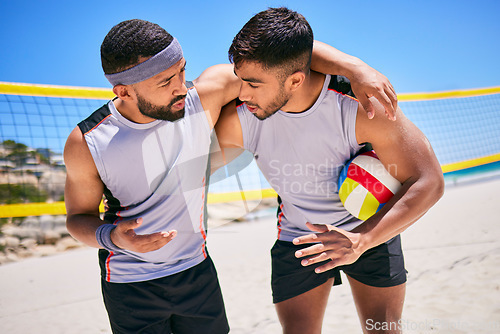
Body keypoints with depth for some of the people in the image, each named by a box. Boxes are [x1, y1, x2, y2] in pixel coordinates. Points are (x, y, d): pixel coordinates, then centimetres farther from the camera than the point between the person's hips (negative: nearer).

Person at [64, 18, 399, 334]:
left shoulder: (203, 97, -19)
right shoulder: (86, 143, -20)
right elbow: (79, 216, -5)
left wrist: (353, 67, -24)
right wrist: (109, 237, -27)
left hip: (197, 271, 2)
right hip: (129, 287, -1)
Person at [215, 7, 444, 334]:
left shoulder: (359, 105, -30)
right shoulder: (237, 121, -24)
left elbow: (428, 182, -27)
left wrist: (360, 241, -38)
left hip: (371, 230, -1)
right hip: (297, 239, 1)